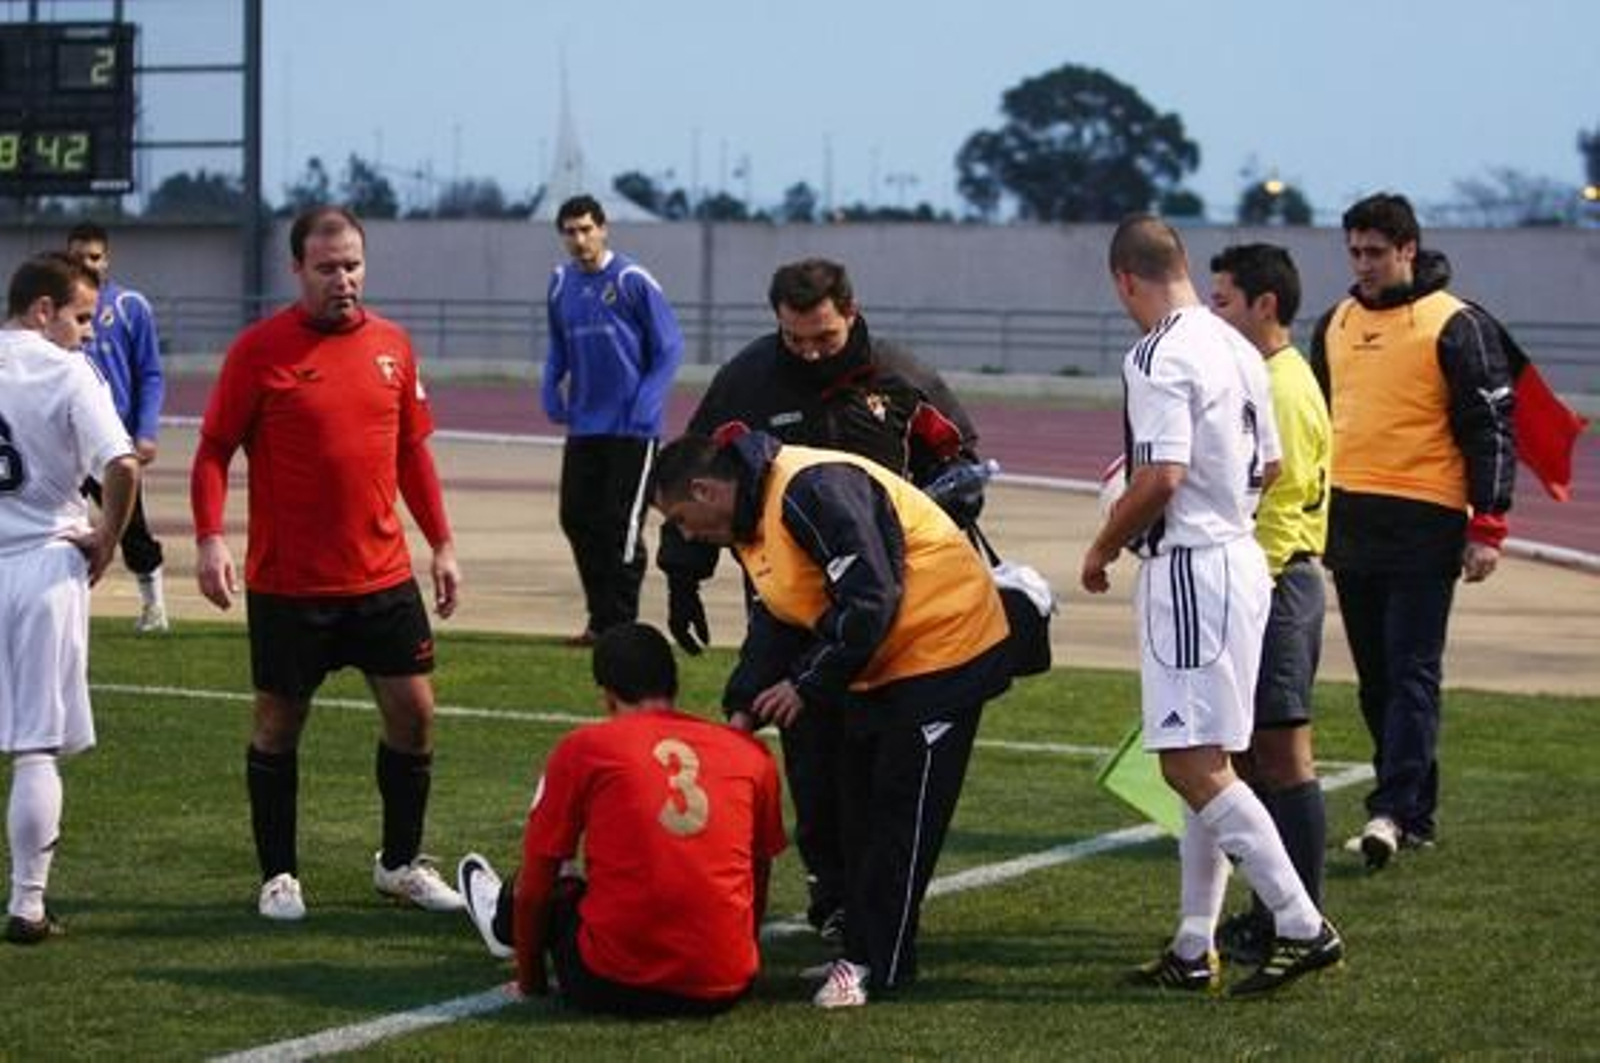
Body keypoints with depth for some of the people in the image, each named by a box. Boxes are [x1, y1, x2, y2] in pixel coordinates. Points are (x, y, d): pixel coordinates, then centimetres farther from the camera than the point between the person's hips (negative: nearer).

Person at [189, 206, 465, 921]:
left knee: (413, 713, 4)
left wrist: (441, 544, 12)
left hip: (382, 576, 4)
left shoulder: (391, 344, 6)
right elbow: (213, 451, -5)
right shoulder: (259, 349, -8)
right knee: (278, 725, 5)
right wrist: (209, 540, -17)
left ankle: (401, 863, 21)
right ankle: (278, 876, 18)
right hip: (286, 586, -4)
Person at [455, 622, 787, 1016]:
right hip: (725, 989, 3)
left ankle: (504, 924, 56)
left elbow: (534, 891, 7)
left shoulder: (582, 749, 1)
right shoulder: (752, 755, 8)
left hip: (615, 988, -3)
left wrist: (531, 982, 21)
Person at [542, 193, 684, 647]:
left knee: (621, 525, -3)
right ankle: (600, 618, 20)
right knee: (576, 517, 7)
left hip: (631, 428, -6)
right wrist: (551, 392, 6)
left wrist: (645, 408, -13)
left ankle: (617, 625, 6)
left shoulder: (632, 280, -11)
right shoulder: (561, 284, 6)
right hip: (583, 426, 6)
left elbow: (669, 347, -8)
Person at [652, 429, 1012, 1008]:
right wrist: (744, 710, -3)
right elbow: (774, 623, 11)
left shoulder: (812, 490, -26)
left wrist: (807, 686, -21)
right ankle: (864, 953, 21)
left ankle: (873, 965, -1)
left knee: (900, 814, -6)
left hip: (944, 643, -11)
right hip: (881, 664, 11)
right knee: (861, 810, 13)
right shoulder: (751, 520, 7)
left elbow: (870, 602, -29)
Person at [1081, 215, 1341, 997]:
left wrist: (1102, 549, -8)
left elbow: (1161, 479, -22)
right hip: (1240, 557, 10)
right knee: (1204, 763, 12)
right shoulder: (1236, 349, 11)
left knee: (1193, 765, -9)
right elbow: (1267, 466, 19)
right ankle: (1194, 949, 16)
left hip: (1190, 570, -10)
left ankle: (1302, 925, -12)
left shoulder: (1159, 357, -16)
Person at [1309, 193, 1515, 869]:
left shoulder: (1455, 326, -5)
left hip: (1422, 527, -7)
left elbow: (1491, 426, -6)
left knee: (1412, 674, -10)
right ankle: (1416, 813, 15)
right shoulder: (1335, 325, 15)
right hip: (1348, 526, 7)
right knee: (1376, 679, 8)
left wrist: (1487, 527, -12)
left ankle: (1393, 811, -16)